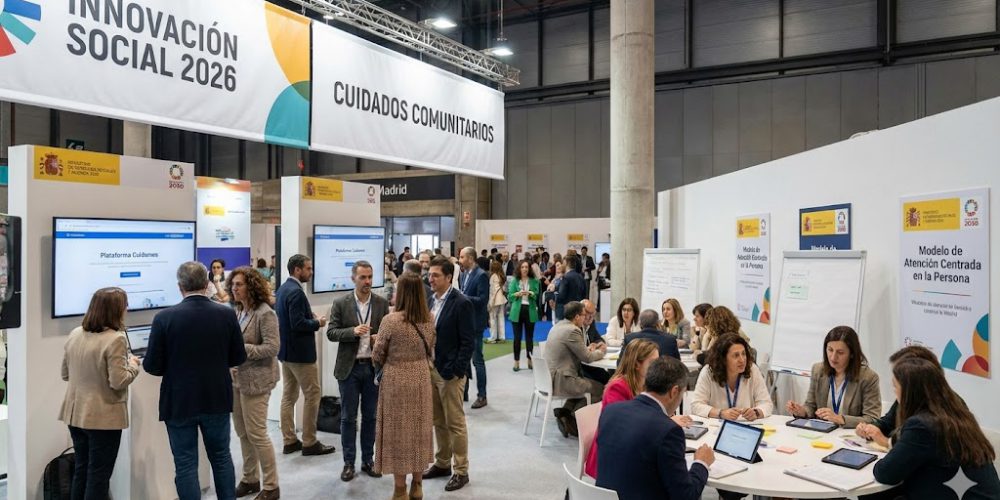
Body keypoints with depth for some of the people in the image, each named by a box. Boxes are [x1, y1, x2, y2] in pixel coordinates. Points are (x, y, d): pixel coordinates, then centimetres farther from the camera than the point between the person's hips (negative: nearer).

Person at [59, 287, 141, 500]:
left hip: (75, 413, 7)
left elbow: (65, 374, 13)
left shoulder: (75, 334, 4)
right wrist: (133, 365, -4)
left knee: (81, 469, 20)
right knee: (99, 474, 5)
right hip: (103, 417, -7)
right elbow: (118, 382, -21)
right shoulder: (115, 339, -20)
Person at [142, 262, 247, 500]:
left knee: (186, 465, 8)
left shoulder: (164, 317, -14)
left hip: (179, 402, -2)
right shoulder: (226, 314, -7)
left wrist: (174, 364, 11)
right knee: (221, 457, 19)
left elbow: (152, 366, -10)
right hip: (217, 400, 2)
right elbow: (239, 358, 0)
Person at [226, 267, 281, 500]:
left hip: (255, 381, -7)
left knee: (256, 433, -1)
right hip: (237, 379, 8)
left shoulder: (265, 313, -15)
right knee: (243, 433, 16)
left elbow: (272, 348, -20)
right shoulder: (238, 311, 7)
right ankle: (250, 479, 31)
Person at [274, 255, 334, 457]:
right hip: (300, 352, -10)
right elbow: (298, 324, -26)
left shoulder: (283, 288, 10)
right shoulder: (296, 292, -20)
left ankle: (290, 441, 20)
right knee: (312, 395, 0)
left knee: (288, 396, 13)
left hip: (286, 350, 10)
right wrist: (317, 323, -11)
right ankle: (309, 443, 6)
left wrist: (310, 317, 9)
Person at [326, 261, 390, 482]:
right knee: (348, 417, 7)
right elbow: (331, 332, -6)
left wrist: (381, 338, -16)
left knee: (370, 416, 11)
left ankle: (368, 460, 24)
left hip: (373, 366, 2)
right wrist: (352, 331, -21)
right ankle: (349, 462, 19)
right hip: (349, 367, -1)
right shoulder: (340, 304, -3)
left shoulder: (382, 304, 1)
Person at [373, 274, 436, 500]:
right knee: (419, 429, 16)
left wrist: (387, 361, 13)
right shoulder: (429, 319, -2)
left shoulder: (391, 320, -17)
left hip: (397, 380, -4)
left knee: (398, 431, 8)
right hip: (421, 377, 5)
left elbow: (377, 355, -8)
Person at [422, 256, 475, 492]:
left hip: (450, 372, -7)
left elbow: (469, 341, -16)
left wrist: (455, 371, -18)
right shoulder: (431, 300, 7)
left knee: (455, 423, 3)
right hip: (431, 369, 7)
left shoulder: (461, 303, -14)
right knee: (438, 422, 17)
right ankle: (442, 463, 31)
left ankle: (461, 471, 15)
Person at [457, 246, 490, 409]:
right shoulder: (462, 274, 11)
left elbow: (483, 300, -20)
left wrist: (462, 297, -24)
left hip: (475, 323, -8)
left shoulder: (481, 275, -14)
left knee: (477, 360, -1)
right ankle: (463, 391, 26)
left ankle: (482, 396, 9)